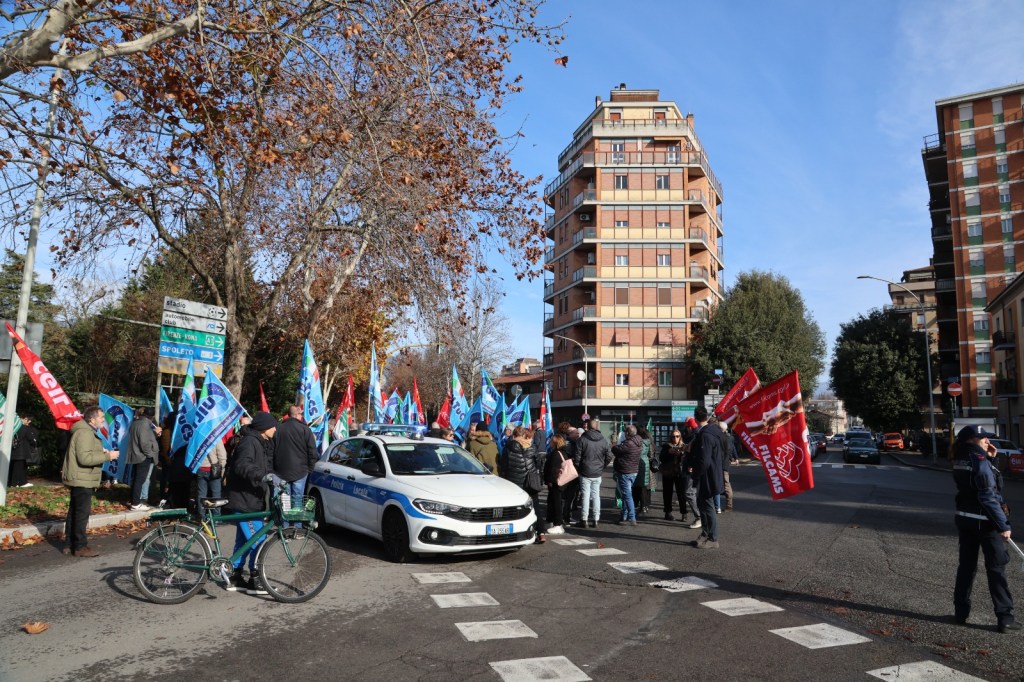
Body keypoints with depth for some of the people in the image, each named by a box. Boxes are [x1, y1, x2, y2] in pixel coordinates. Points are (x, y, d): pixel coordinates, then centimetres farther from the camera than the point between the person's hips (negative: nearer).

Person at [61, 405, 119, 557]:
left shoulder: (87, 432, 17)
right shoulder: (85, 433, -19)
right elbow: (85, 458, -27)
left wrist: (102, 453, 9)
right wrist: (107, 456, -22)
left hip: (79, 480, 11)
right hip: (82, 480, -11)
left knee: (74, 512, 15)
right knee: (82, 513, -7)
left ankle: (71, 544, 23)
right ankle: (80, 546, -2)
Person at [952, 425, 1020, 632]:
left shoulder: (960, 461, 5)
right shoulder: (981, 462, -18)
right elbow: (988, 497, -21)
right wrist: (1003, 525, -17)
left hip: (964, 519, 7)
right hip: (985, 521, -7)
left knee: (966, 566, 14)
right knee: (996, 569, 3)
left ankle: (961, 612, 20)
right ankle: (1004, 618, 8)